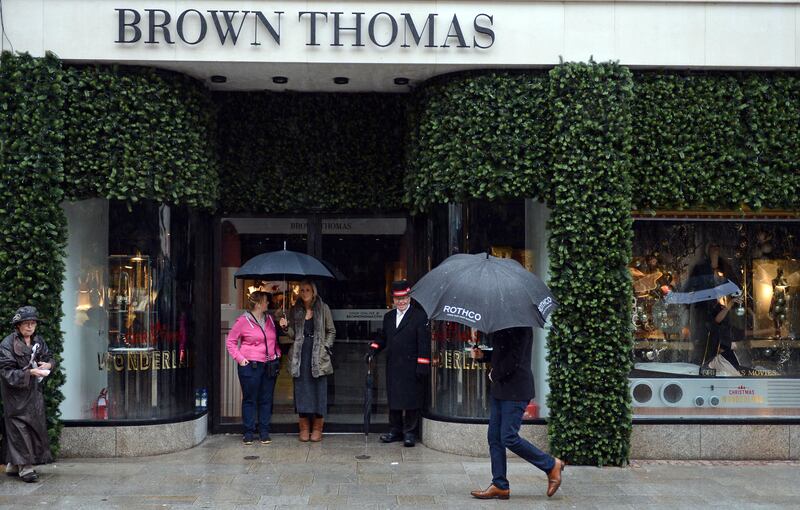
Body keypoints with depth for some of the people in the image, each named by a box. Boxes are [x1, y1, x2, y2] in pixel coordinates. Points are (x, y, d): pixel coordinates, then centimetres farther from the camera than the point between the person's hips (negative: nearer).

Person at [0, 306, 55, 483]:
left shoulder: (38, 341, 6)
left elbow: (49, 358, 16)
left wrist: (48, 364, -8)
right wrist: (30, 372, -28)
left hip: (34, 391, 6)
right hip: (15, 392, -6)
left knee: (35, 426, 7)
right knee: (19, 426, -7)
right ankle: (25, 467, -4)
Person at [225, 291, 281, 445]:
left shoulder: (269, 319, 11)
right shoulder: (243, 321, -5)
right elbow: (230, 341, 0)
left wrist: (277, 354, 8)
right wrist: (239, 358, -8)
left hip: (270, 365, 5)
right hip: (250, 365, -5)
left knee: (266, 400, 7)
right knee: (249, 399, 1)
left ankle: (264, 432, 14)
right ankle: (248, 432, 9)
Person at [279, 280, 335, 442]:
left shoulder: (323, 309, 5)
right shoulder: (295, 310, 11)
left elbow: (331, 331, 8)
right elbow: (293, 334, 12)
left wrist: (326, 347, -4)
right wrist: (286, 327, -6)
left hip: (318, 355, -2)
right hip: (301, 354, 2)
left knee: (319, 390, -1)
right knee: (302, 390, 0)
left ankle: (317, 428, 5)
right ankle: (304, 427, 6)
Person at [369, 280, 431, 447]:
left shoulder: (419, 316, -4)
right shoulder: (388, 317, 16)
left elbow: (424, 343, -9)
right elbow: (382, 338, 22)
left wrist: (422, 365, -14)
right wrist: (373, 349, 2)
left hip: (411, 367, -5)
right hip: (393, 367, 5)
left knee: (411, 400, -1)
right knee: (394, 398, 10)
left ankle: (409, 432, 8)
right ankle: (395, 430, 20)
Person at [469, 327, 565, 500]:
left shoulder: (520, 325, -16)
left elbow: (515, 358, -22)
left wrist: (495, 375, -9)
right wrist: (482, 355, 4)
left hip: (515, 390, -10)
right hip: (499, 388, 10)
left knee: (509, 438, -8)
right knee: (494, 438, 8)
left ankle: (552, 465, 9)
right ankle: (500, 486, 14)